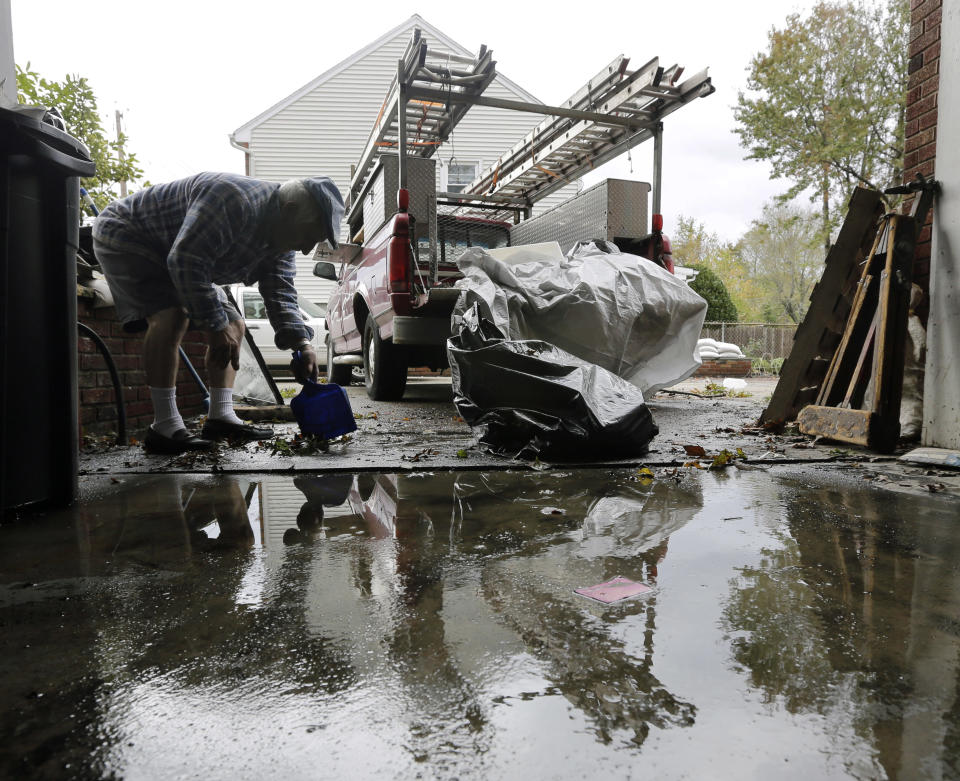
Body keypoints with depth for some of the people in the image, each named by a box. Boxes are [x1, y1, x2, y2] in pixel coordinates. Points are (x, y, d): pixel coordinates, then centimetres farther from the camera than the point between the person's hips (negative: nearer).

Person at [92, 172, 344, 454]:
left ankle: (221, 417, 2)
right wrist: (216, 326, -35)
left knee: (233, 324, 2)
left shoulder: (280, 241, -6)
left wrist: (301, 343, -26)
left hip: (177, 259, 9)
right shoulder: (234, 199, -37)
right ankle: (164, 428, -26)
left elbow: (280, 293, -9)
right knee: (171, 316, -30)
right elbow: (185, 261, -38)